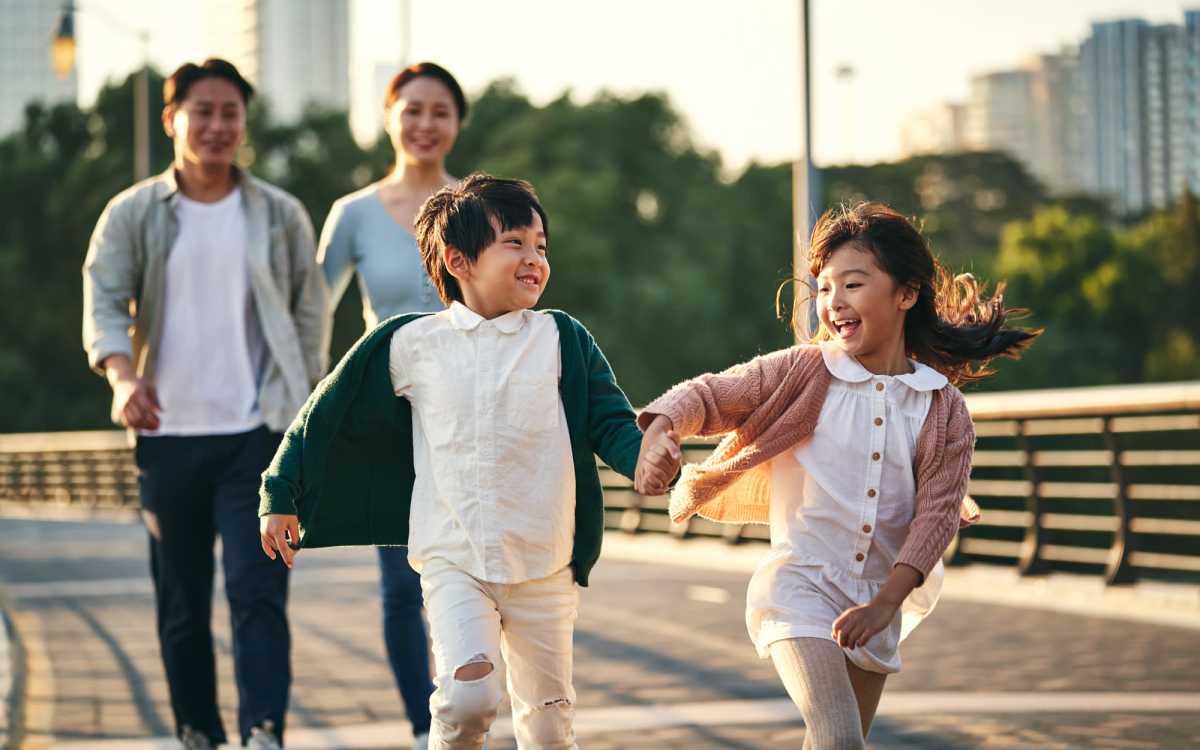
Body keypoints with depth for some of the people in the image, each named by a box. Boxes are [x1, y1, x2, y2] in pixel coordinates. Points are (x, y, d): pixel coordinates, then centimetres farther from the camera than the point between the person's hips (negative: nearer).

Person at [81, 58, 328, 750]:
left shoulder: (281, 215, 7)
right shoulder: (132, 214, 5)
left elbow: (310, 315, 10)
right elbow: (104, 302, -6)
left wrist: (305, 416, 3)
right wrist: (124, 376, -26)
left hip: (258, 434, -1)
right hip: (168, 435, 1)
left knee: (258, 592, -12)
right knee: (182, 605, 8)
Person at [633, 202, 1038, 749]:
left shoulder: (944, 410, 1)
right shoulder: (802, 373, -3)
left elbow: (935, 513, -4)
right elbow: (707, 397, -2)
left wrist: (885, 602, -15)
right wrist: (659, 428, -24)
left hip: (875, 603, 4)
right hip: (799, 586, -4)